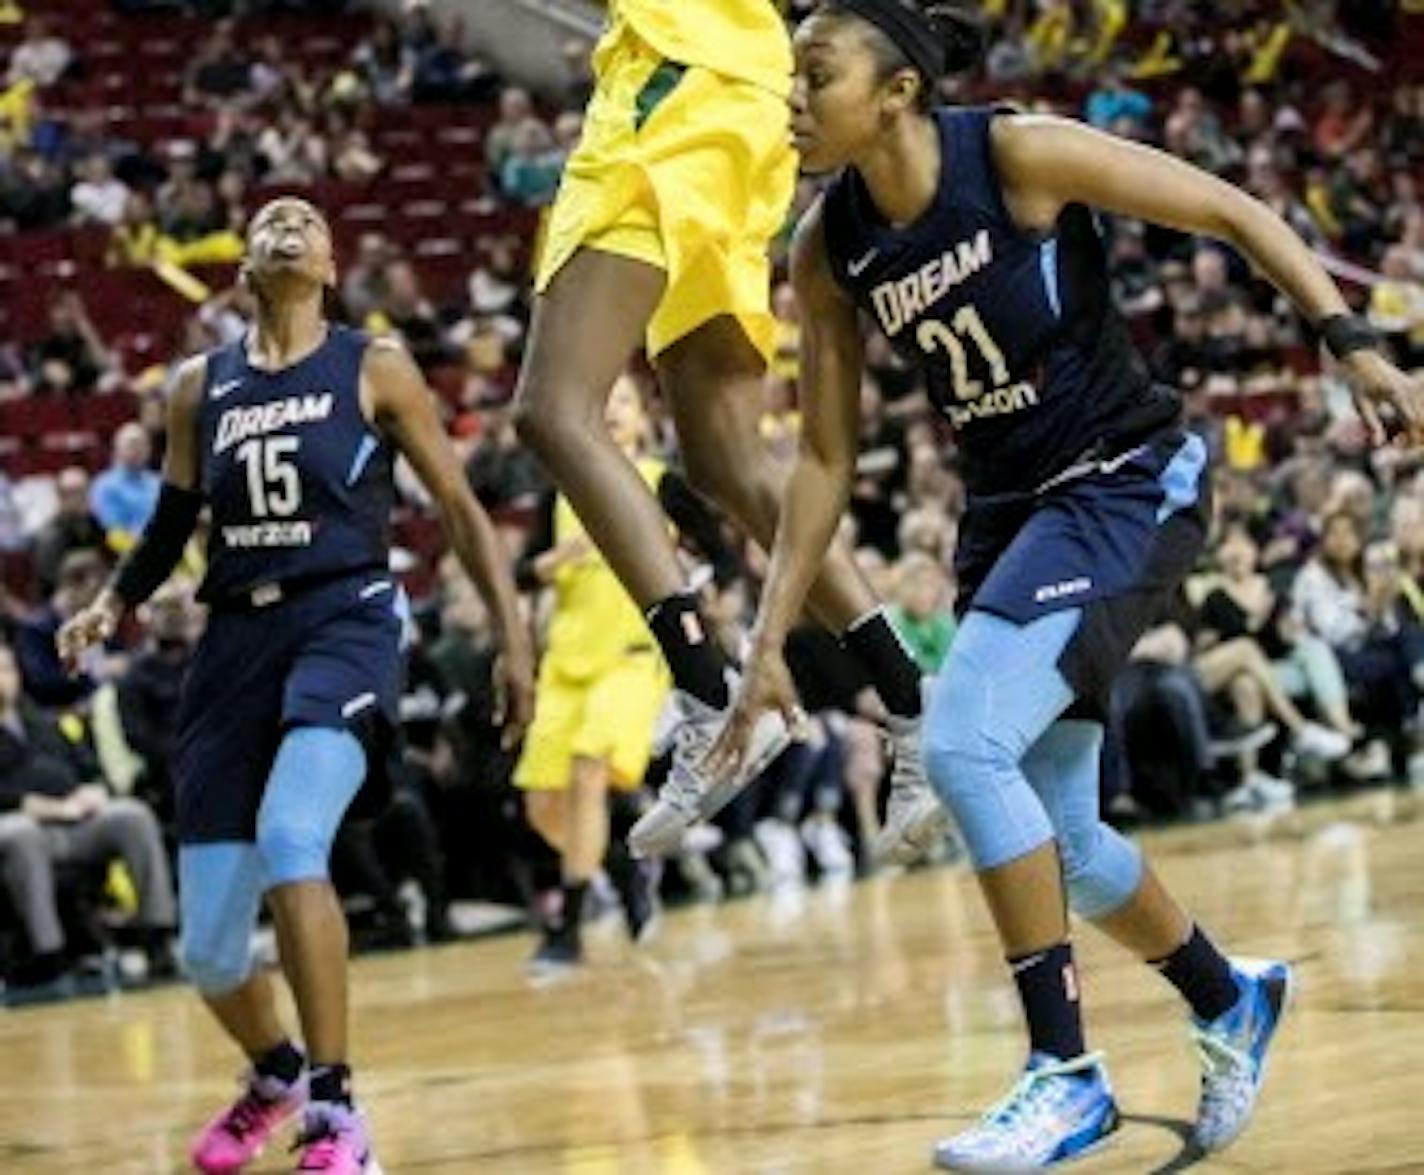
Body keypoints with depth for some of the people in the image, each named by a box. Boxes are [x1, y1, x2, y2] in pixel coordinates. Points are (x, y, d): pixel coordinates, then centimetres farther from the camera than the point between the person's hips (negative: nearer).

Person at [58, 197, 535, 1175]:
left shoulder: (374, 369, 3)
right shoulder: (200, 386, 12)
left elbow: (460, 507, 5)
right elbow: (173, 523, 22)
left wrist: (514, 639, -1)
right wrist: (114, 603, 4)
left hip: (345, 620, -4)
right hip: (236, 636, 4)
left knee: (288, 837, -33)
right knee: (208, 950, 3)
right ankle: (275, 1073, 38)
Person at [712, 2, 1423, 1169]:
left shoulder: (1020, 154, -18)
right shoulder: (829, 248, -3)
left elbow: (1235, 212, -10)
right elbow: (826, 461, 5)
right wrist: (770, 642, 1)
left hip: (1128, 482, -7)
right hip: (1008, 508, 7)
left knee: (963, 742, -24)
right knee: (1054, 842, 10)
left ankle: (1065, 1073, -13)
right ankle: (1230, 998, 38)